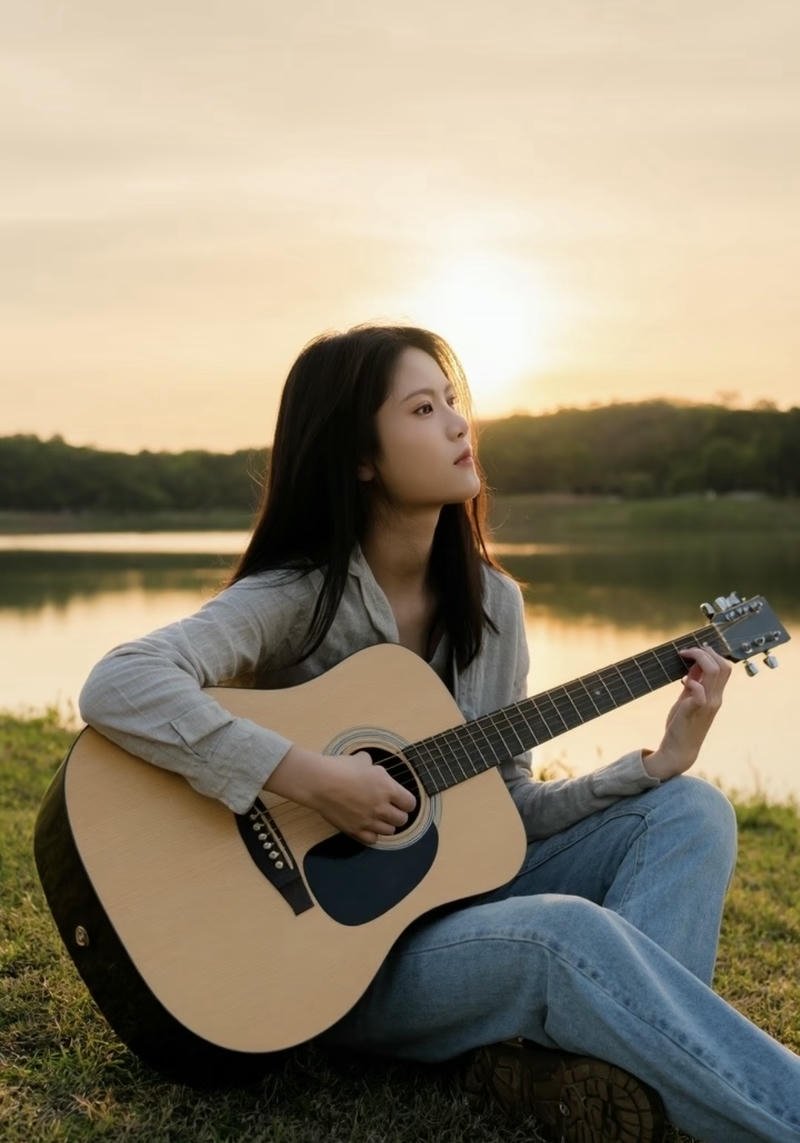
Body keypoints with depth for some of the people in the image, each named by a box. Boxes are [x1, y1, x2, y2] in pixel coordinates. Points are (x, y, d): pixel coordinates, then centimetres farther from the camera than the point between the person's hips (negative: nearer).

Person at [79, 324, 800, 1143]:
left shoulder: (491, 603, 3)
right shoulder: (293, 601, -16)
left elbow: (506, 812, 5)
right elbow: (116, 690, -33)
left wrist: (659, 760, -4)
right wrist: (310, 777, -34)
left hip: (459, 894, 7)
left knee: (690, 810, -7)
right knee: (569, 930, -33)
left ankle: (586, 1057, -28)